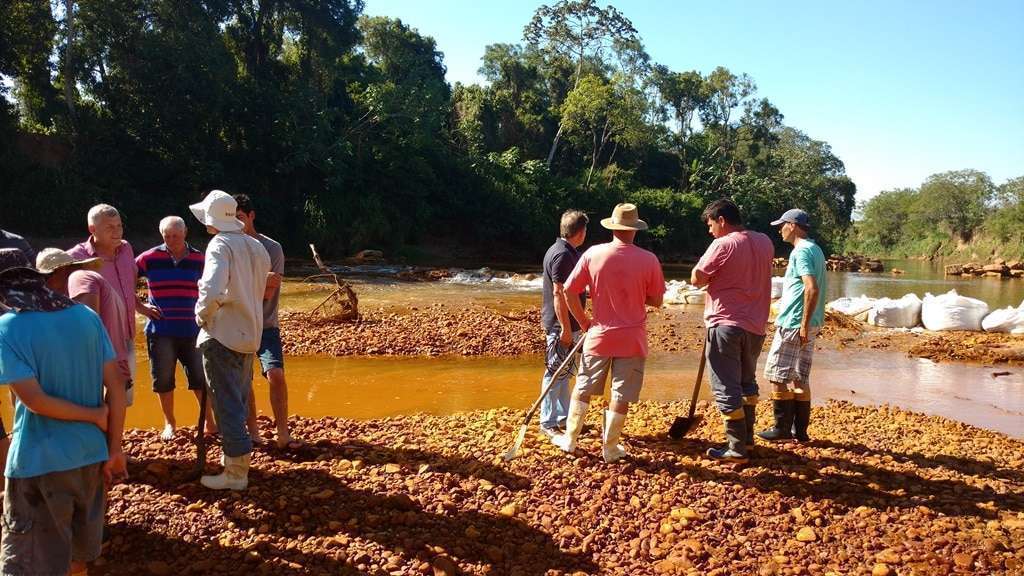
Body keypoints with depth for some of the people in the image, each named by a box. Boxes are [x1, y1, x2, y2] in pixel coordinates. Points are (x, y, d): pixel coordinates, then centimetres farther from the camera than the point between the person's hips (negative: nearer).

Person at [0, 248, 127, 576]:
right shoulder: (86, 316, 2)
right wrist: (114, 450, 2)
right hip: (90, 454, 5)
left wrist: (95, 415, -6)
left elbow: (34, 399, -20)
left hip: (39, 462, -5)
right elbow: (116, 384, -1)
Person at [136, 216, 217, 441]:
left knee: (200, 377, 3)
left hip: (192, 330, 1)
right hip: (160, 330, -1)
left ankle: (209, 422, 15)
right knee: (163, 379, 6)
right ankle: (169, 424, 23)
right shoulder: (149, 258, -2)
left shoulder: (199, 259, 3)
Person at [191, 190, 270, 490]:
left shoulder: (220, 244, -13)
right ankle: (236, 453, 32)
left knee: (226, 404, -2)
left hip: (221, 336, -7)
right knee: (240, 400, 20)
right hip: (250, 334, 8)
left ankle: (236, 472, 2)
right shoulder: (256, 247, 10)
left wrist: (202, 314, -11)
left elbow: (212, 291, -27)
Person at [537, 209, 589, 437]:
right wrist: (566, 329, -23)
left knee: (565, 372, 17)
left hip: (569, 323, 10)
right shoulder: (562, 255, -20)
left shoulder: (568, 252, 12)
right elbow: (559, 294, -24)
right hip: (561, 325, -10)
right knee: (555, 374, -1)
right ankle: (548, 423, 8)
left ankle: (563, 417, 28)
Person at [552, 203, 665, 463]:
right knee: (621, 396, 8)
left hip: (599, 335, 1)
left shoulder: (593, 254, -7)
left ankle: (570, 439, 27)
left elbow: (569, 291, -4)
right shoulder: (648, 259, -10)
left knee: (582, 389, 17)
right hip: (632, 339, -1)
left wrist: (583, 322, 8)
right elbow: (656, 301, -1)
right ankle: (610, 448, 17)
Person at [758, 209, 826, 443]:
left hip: (793, 324, -10)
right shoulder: (815, 249, 17)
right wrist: (807, 324, 20)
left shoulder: (801, 251, -13)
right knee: (800, 378, 12)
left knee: (778, 376, -2)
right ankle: (800, 430, 17)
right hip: (807, 325, 10)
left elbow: (812, 289, -24)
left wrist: (804, 325, -22)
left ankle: (782, 429, 3)